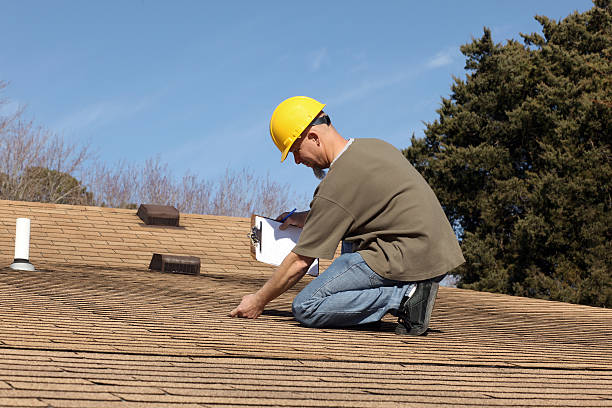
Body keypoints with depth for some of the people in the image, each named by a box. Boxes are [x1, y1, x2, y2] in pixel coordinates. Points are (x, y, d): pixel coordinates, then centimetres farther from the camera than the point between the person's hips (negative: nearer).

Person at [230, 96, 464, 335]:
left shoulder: (337, 185, -13)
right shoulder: (375, 146, 13)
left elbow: (300, 261, -8)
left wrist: (259, 300, 6)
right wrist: (308, 218, 27)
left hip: (409, 260, -9)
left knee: (305, 308, -7)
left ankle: (405, 296, -11)